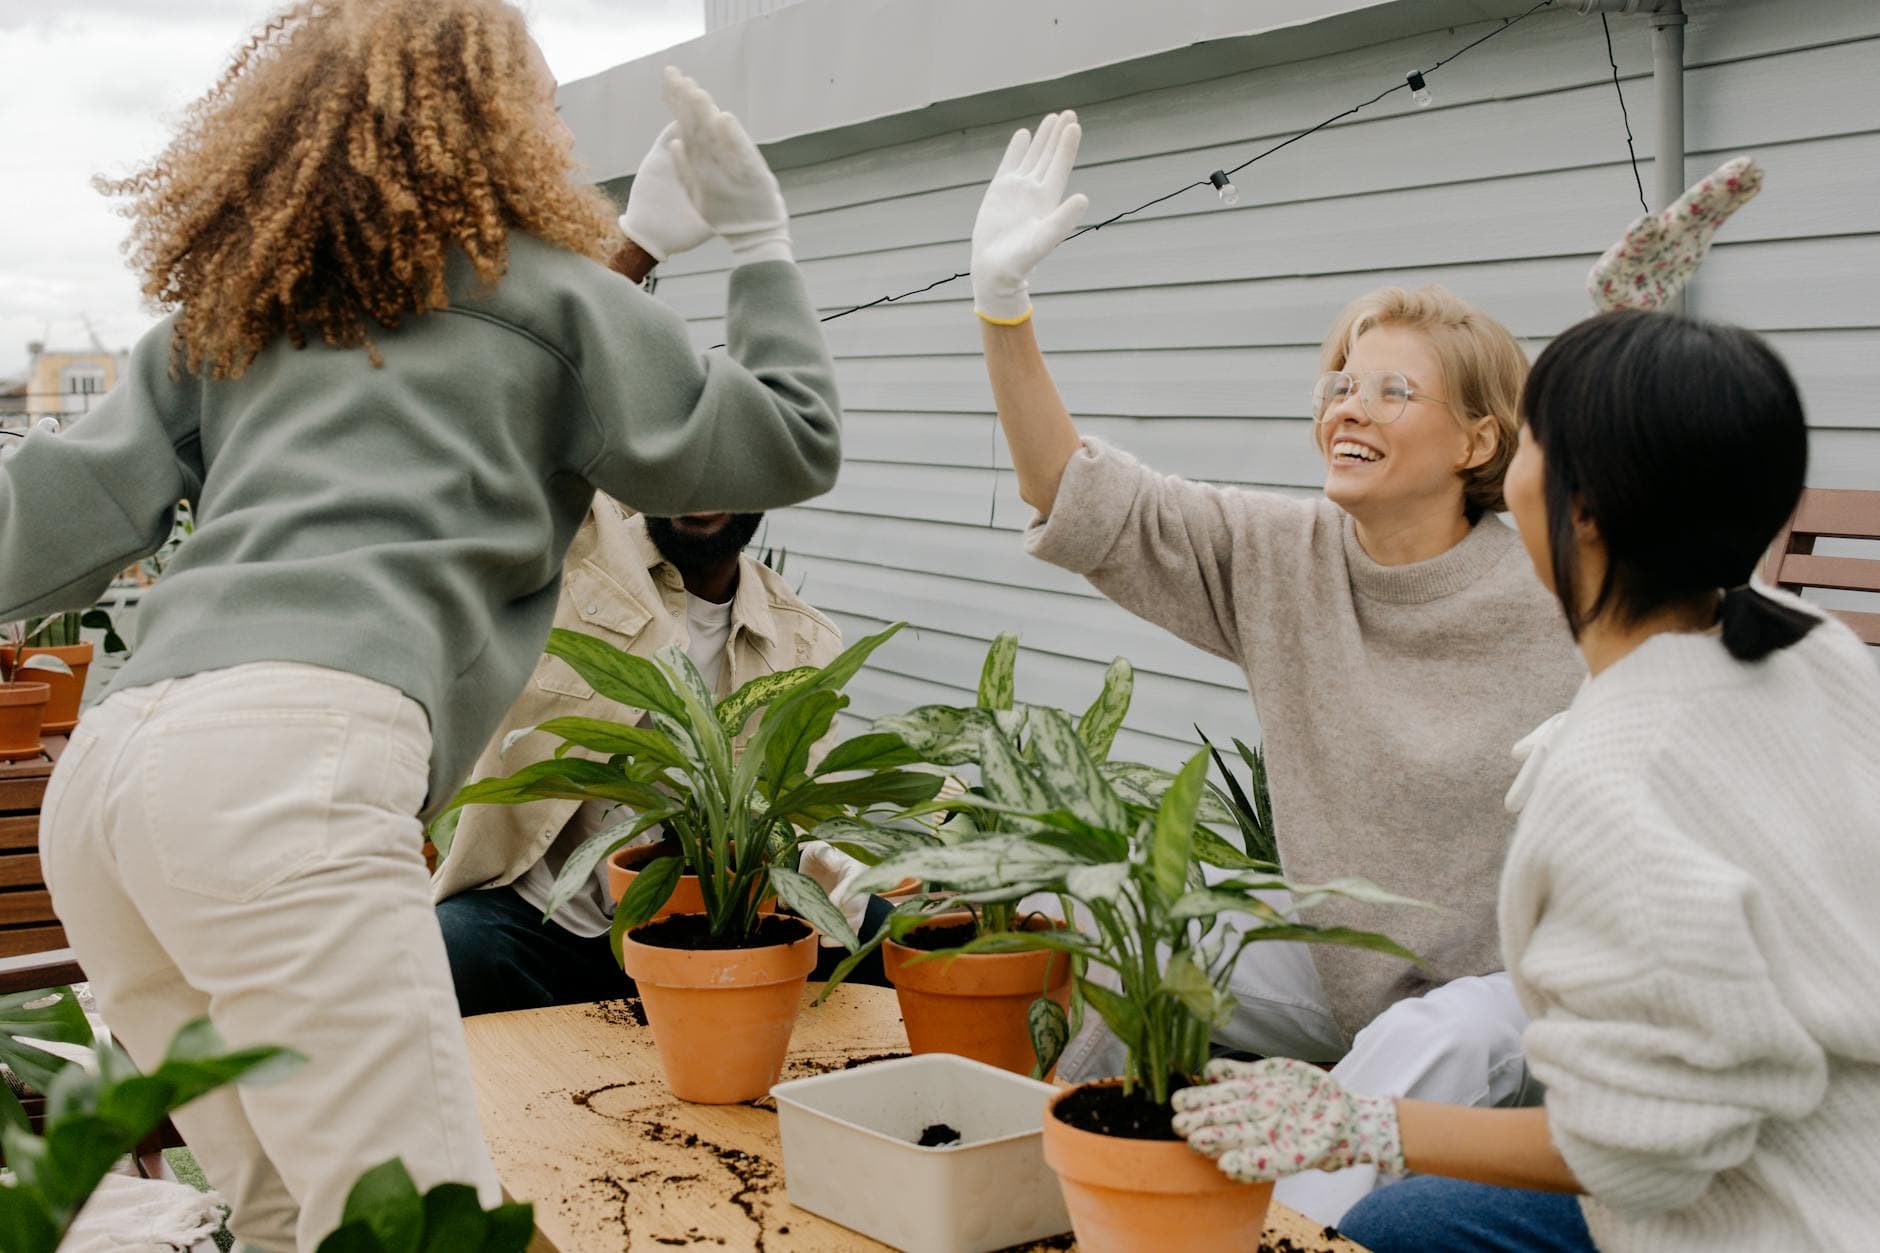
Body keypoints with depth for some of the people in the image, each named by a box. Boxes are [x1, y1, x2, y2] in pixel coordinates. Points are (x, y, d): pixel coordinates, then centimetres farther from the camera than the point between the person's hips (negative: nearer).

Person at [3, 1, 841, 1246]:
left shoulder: (221, 311, 26)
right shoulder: (542, 292, 14)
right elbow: (790, 443, 18)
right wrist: (760, 237, 29)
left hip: (105, 770, 7)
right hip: (297, 757, -7)